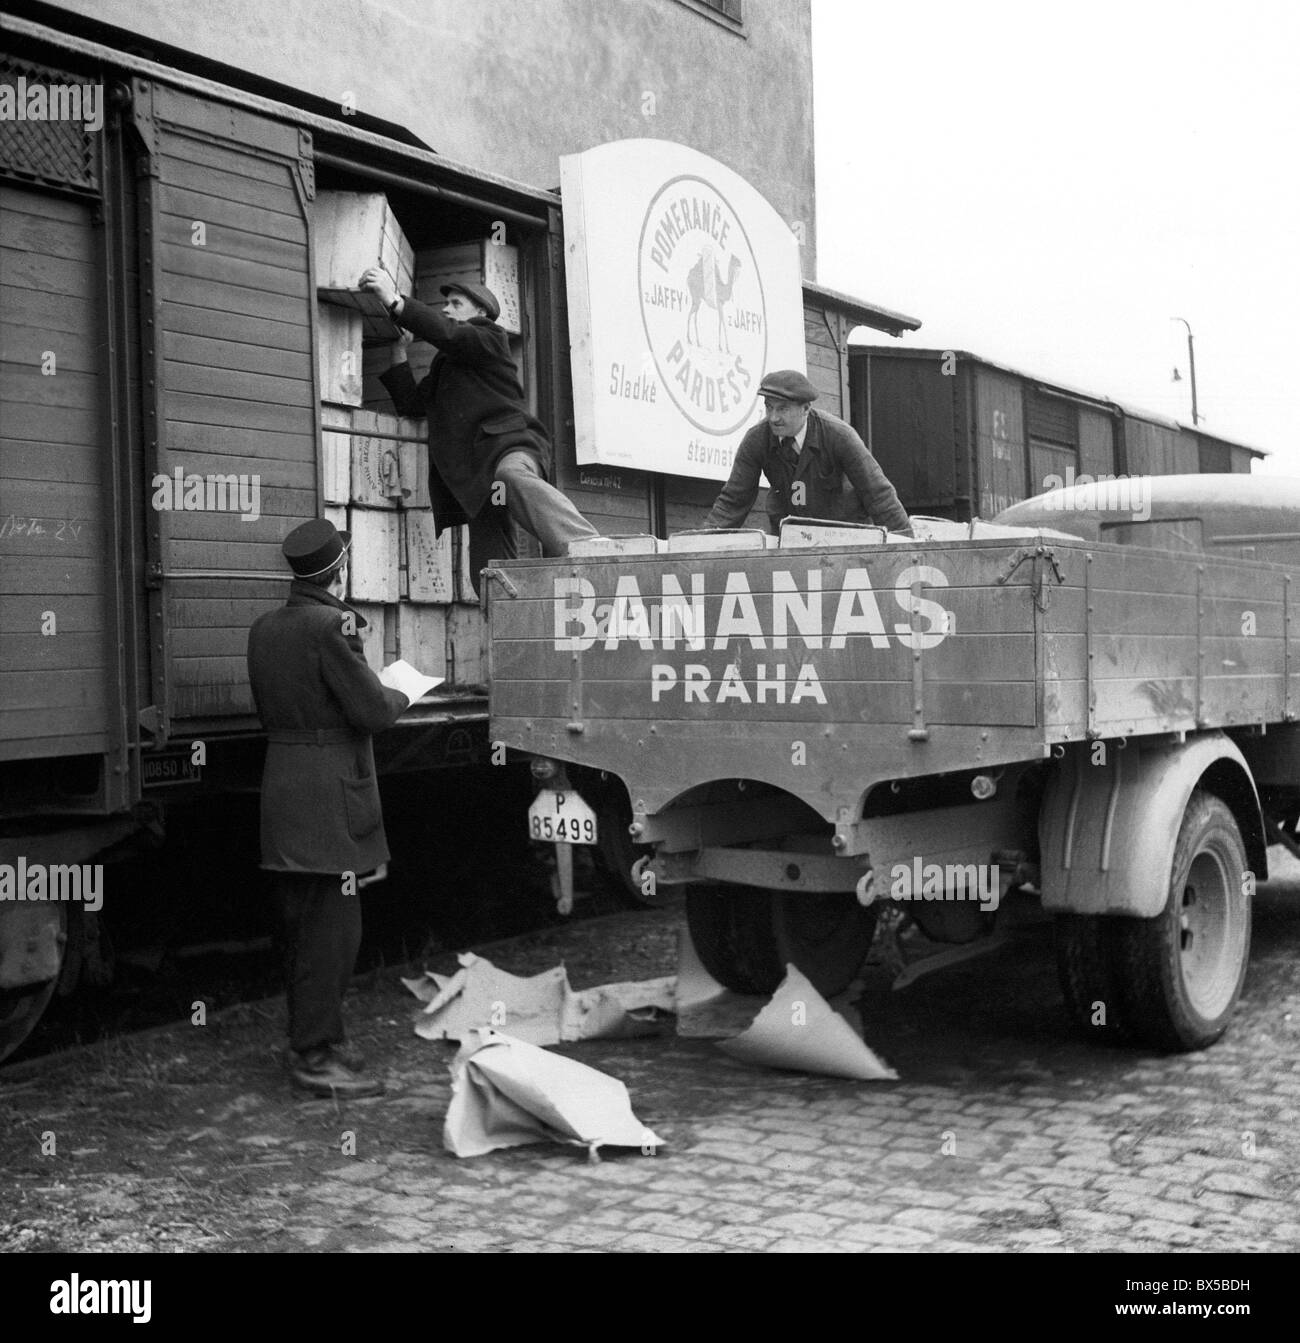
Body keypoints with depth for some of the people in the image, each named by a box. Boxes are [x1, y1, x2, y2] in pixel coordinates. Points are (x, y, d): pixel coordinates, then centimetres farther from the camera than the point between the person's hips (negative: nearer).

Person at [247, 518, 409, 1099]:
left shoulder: (265, 628, 10)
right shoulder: (331, 626, -16)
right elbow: (373, 710, -17)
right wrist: (398, 695, 5)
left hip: (282, 788, 9)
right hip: (329, 797, -9)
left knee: (302, 922, 17)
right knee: (331, 925, -2)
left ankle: (309, 1039, 28)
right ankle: (316, 1056, 2)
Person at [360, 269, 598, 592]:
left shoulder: (490, 337, 13)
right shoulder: (443, 364, 35)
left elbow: (447, 334, -7)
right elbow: (410, 402, 26)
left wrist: (395, 300, -9)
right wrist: (398, 346, 25)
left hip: (509, 442, -8)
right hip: (475, 473, 8)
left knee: (512, 475, -45)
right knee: (490, 574, -6)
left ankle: (585, 550, -65)